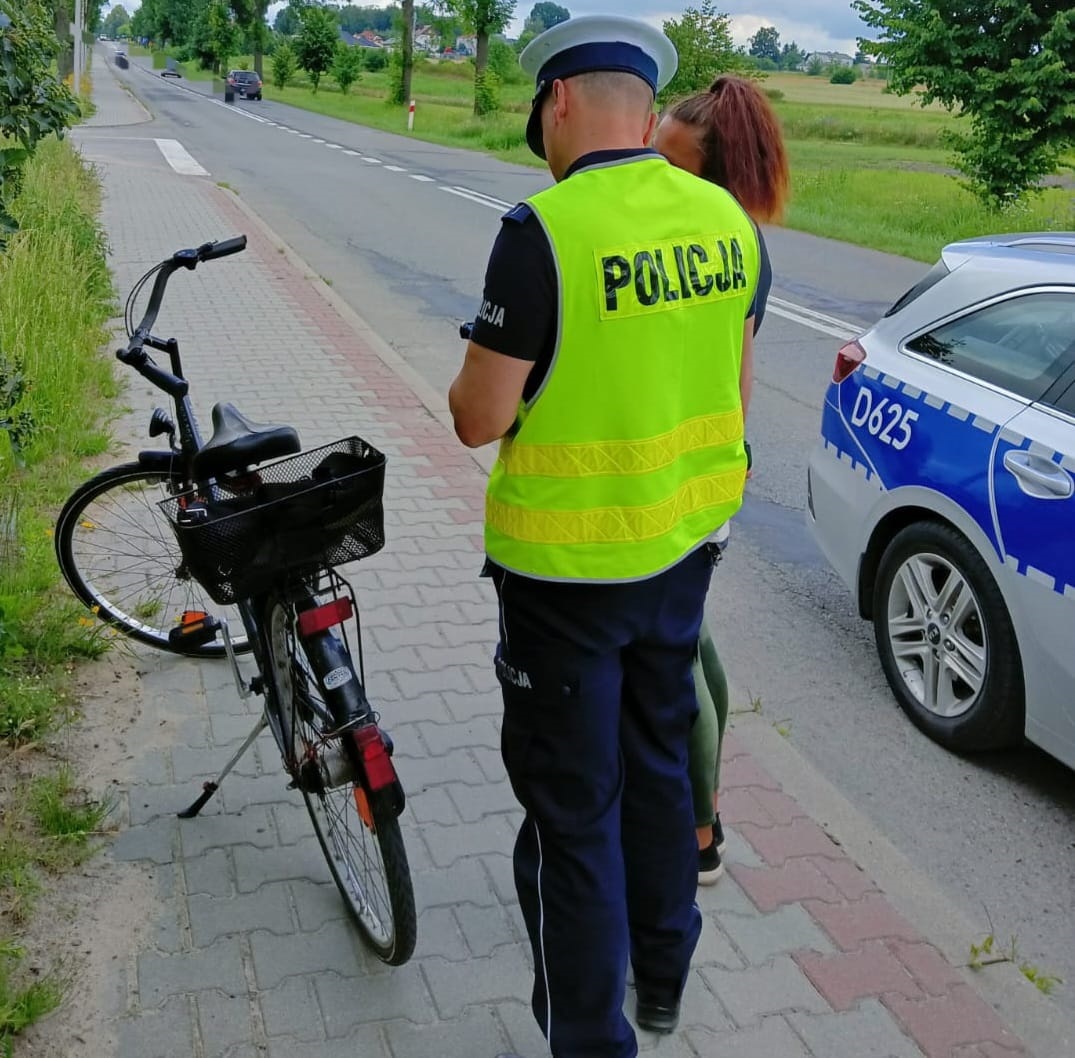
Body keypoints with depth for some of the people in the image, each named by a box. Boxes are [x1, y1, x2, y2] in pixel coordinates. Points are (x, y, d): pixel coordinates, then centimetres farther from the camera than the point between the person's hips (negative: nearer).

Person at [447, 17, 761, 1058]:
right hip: (682, 543, 7)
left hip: (566, 564, -7)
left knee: (573, 812, 7)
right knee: (658, 761, 24)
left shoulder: (544, 231, -21)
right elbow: (727, 386, 9)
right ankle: (660, 974, 43)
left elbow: (482, 418, -17)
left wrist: (468, 382, 4)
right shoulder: (726, 219, 0)